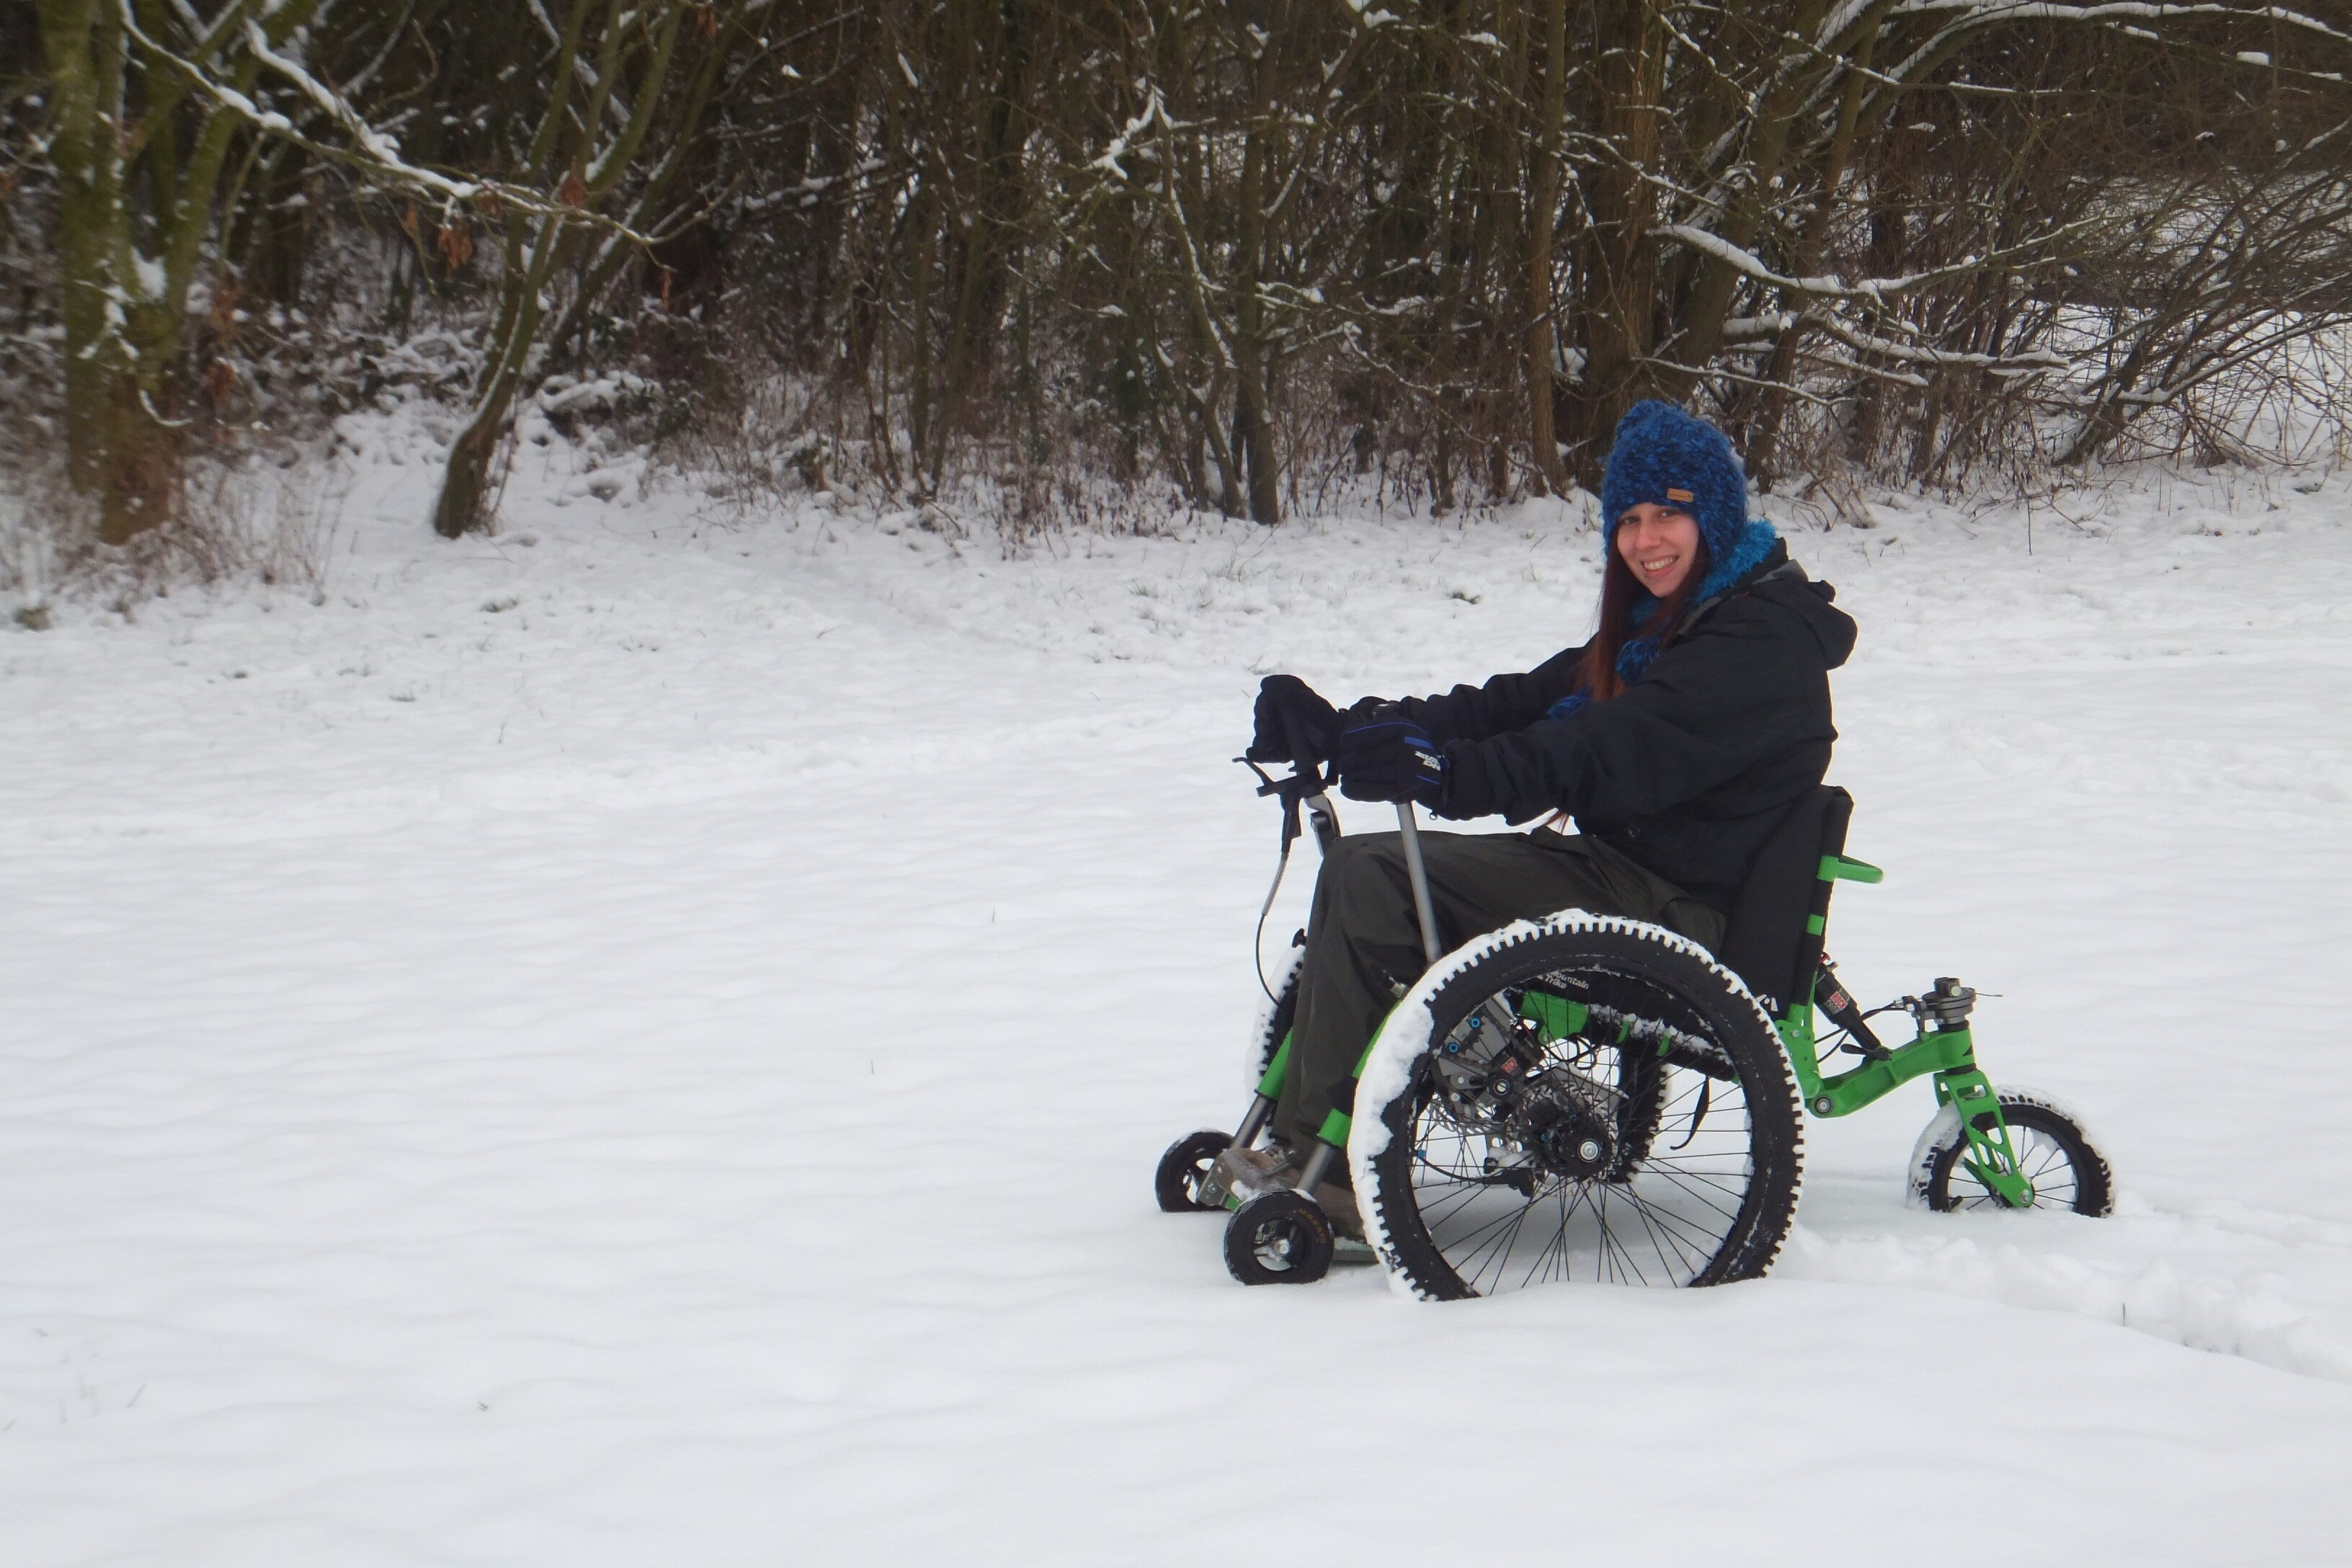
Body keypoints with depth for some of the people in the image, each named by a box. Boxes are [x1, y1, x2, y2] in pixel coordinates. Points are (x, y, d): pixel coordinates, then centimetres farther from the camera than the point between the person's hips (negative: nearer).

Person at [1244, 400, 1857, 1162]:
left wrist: (1450, 771, -41)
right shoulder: (1656, 622, 18)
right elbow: (1520, 703, 9)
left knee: (1370, 878, -19)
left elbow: (1619, 752, -30)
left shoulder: (1765, 640, -15)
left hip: (1672, 903, -10)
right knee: (1360, 870, 4)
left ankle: (1315, 1155, -15)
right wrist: (1349, 728, -3)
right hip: (1612, 859, 10)